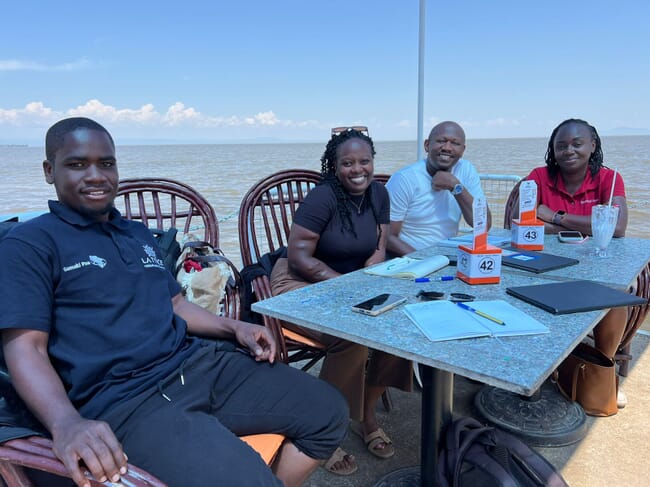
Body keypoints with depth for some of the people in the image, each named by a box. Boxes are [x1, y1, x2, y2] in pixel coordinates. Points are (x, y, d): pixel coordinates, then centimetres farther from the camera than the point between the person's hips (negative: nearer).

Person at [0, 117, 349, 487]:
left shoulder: (139, 235, 22)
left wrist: (233, 327, 7)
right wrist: (66, 423, -27)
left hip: (199, 362, 7)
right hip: (125, 398, -7)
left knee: (329, 414, 4)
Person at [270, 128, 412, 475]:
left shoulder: (377, 193, 1)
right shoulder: (323, 197, -18)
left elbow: (379, 251, 3)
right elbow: (298, 258, -21)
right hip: (301, 284, -6)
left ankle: (366, 415, 3)